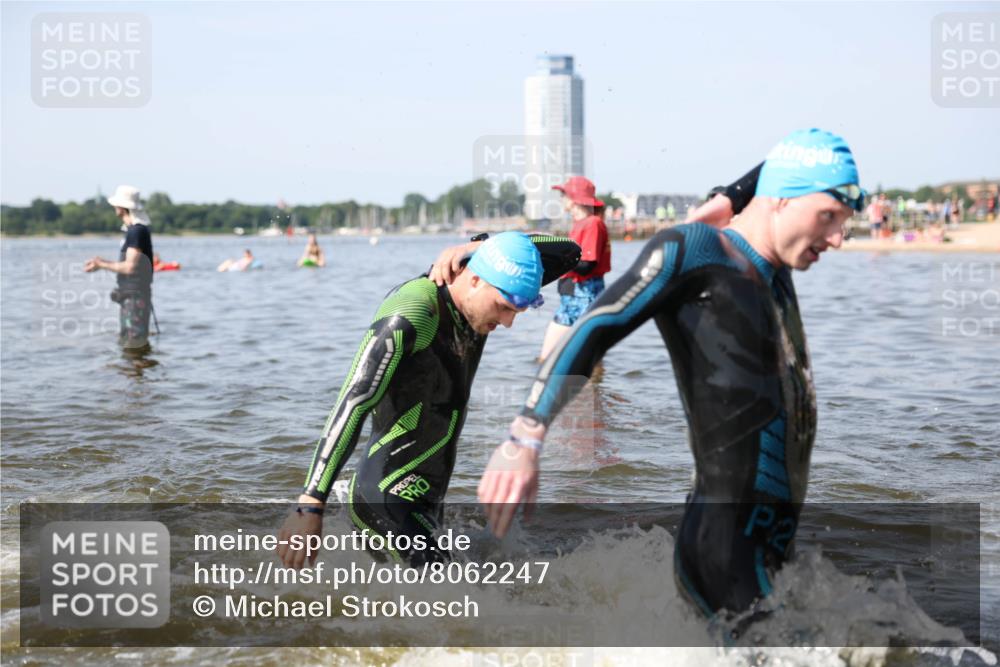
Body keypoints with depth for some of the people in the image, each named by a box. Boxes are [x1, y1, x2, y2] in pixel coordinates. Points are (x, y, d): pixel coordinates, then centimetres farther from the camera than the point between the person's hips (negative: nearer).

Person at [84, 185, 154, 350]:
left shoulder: (137, 231, -18)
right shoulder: (132, 230, 12)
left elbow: (130, 267, -23)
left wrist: (102, 264, -12)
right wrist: (101, 262, 14)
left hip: (135, 296, -10)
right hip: (129, 295, 10)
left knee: (134, 344, -9)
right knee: (125, 340, 17)